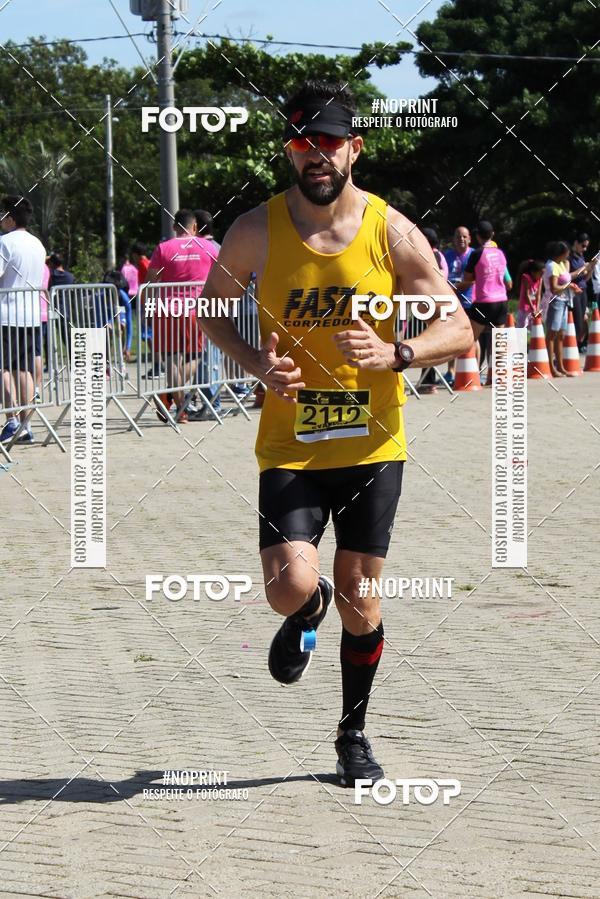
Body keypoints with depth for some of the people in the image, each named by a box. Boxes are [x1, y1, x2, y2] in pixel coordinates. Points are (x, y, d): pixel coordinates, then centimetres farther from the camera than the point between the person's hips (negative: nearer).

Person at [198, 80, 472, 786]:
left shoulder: (392, 233, -6)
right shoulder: (257, 232, -5)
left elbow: (459, 331, -3)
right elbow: (210, 309, 11)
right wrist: (257, 364, -8)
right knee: (291, 586, -17)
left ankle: (353, 735, 28)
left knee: (360, 601, 5)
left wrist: (393, 353, -22)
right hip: (290, 443, 0)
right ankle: (308, 612, 22)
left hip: (372, 443, 0)